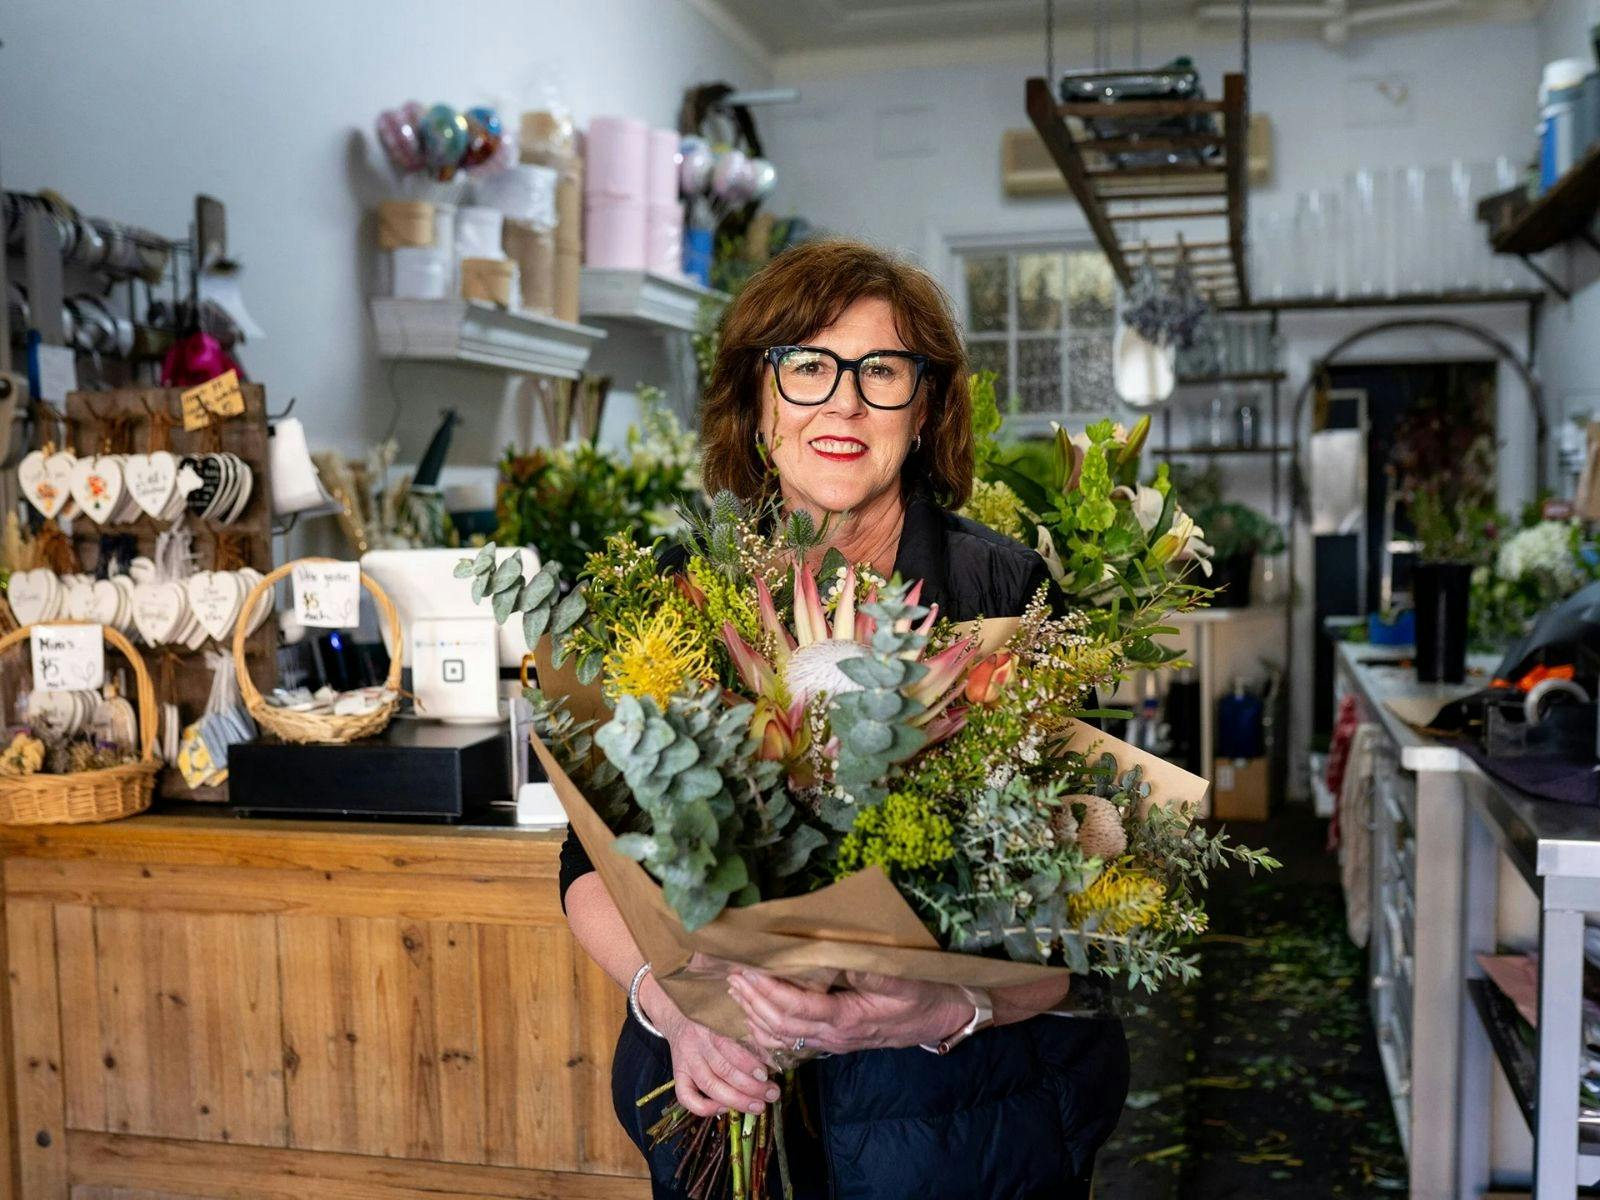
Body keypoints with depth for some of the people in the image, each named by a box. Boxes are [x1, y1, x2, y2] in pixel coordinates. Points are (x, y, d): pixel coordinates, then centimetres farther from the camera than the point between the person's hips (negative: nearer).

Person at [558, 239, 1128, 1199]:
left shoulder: (1010, 593, -11)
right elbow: (597, 862, -1)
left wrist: (954, 1010, -29)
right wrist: (672, 998, -19)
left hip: (970, 1115, -1)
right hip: (722, 1099, 2)